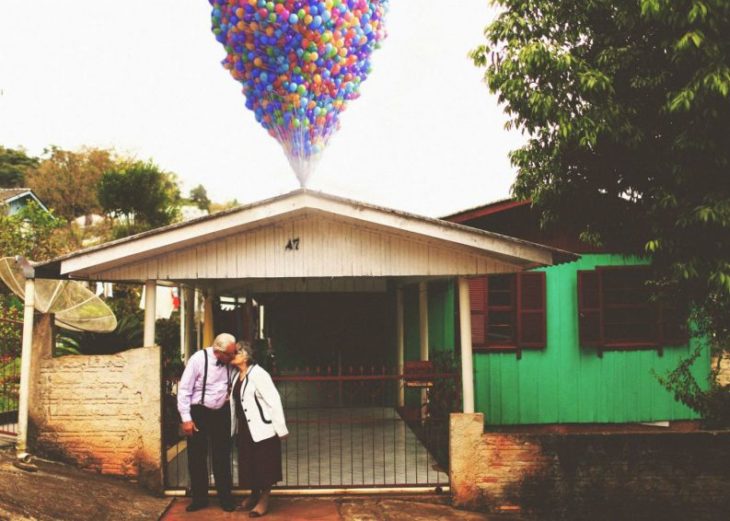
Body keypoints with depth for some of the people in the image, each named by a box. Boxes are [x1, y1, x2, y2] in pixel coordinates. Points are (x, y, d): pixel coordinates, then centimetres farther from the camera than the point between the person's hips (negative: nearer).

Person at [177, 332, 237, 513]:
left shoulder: (230, 362, -9)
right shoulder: (198, 359, -20)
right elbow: (184, 390, -15)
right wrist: (186, 419, -14)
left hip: (221, 412, 3)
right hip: (199, 412, -3)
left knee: (222, 456, 9)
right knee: (197, 457, 6)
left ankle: (225, 498, 21)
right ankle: (199, 498, 21)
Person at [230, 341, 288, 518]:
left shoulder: (258, 374, -18)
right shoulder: (236, 375, 7)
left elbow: (273, 401, -19)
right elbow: (235, 402, 12)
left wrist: (281, 429, -19)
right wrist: (232, 428, 13)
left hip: (262, 428, -8)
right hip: (245, 428, 8)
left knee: (264, 466, 3)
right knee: (248, 464, 15)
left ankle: (264, 500, 17)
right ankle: (254, 495, 34)